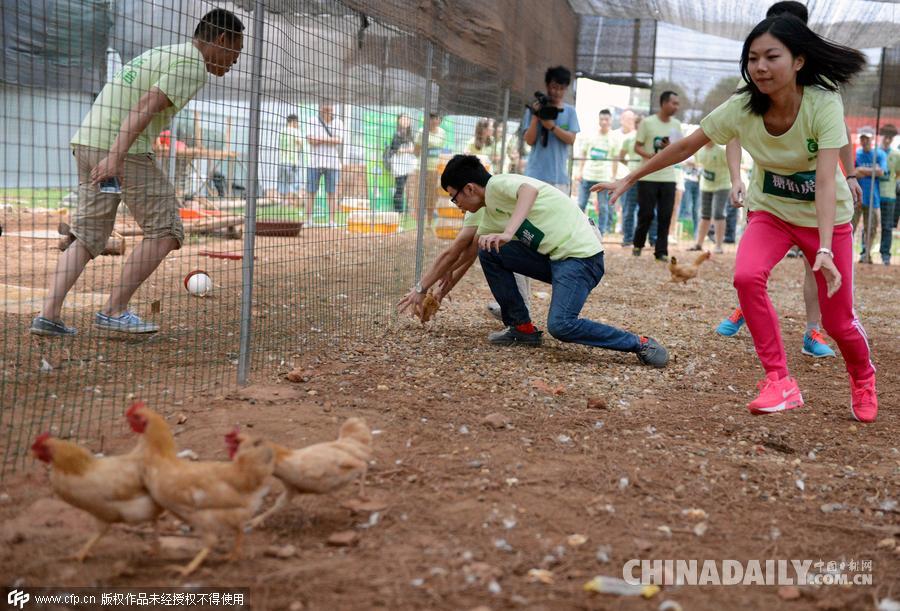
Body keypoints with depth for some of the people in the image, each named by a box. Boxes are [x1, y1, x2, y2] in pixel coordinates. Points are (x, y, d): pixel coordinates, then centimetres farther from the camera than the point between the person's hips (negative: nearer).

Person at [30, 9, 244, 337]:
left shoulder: (164, 53, 25)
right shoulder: (193, 65, -5)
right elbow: (146, 106, -18)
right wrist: (115, 156, -26)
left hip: (86, 140, 9)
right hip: (122, 148, -9)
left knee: (87, 237, 12)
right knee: (164, 231, 0)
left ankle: (48, 315, 2)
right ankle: (114, 311, 1)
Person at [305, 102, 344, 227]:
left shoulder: (338, 123, 6)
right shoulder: (312, 122, 4)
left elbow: (339, 141, -8)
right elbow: (311, 140, -10)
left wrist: (320, 139, -13)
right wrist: (331, 140, -11)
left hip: (332, 163, 0)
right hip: (314, 162, 0)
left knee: (332, 193, -1)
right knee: (311, 192, -1)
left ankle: (332, 221, 2)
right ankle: (308, 220, 2)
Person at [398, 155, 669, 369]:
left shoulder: (498, 184, -12)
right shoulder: (485, 214, 14)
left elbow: (529, 190, -36)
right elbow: (454, 255, 21)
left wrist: (508, 233, -47)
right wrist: (421, 289, 25)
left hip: (582, 255, -9)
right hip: (552, 258, 9)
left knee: (560, 325, -26)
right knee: (488, 251, 2)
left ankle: (639, 343, -11)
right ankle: (522, 327, 9)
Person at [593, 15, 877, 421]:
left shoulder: (823, 104, -29)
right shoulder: (741, 109, -20)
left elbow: (825, 180, -37)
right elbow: (685, 147, -8)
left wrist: (824, 250, -47)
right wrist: (629, 179, -5)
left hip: (826, 216, -2)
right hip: (771, 211, 2)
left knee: (838, 321, 0)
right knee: (746, 276, -27)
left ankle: (863, 380, 35)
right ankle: (780, 382, -15)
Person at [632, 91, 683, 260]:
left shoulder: (676, 124, 9)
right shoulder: (647, 122, -4)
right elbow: (637, 146, -2)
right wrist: (649, 155, -21)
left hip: (668, 177, 4)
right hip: (648, 177, -4)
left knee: (665, 216, 0)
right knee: (646, 213, -1)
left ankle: (661, 251, 6)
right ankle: (638, 245, 20)